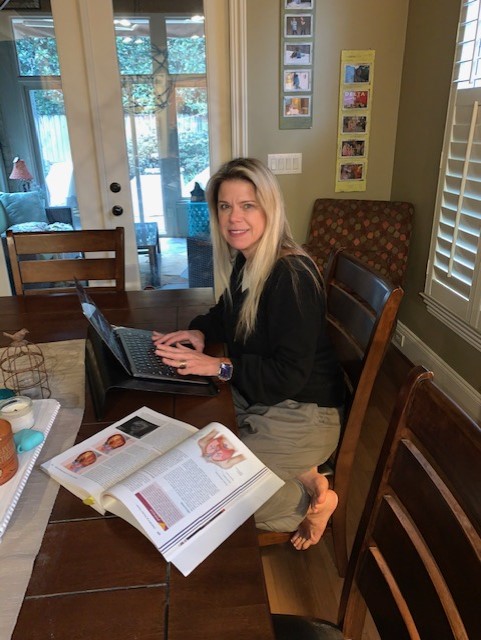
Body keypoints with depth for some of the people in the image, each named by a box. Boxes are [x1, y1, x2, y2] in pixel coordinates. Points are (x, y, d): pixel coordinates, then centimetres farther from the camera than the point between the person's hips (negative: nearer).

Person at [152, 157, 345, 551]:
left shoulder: (292, 276, -26)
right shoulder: (244, 261, 1)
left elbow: (290, 376, -27)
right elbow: (229, 313, 19)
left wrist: (221, 367, -24)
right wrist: (200, 331, -1)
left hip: (298, 415, -9)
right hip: (254, 402, 9)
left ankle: (310, 502, 11)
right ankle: (302, 476, 12)